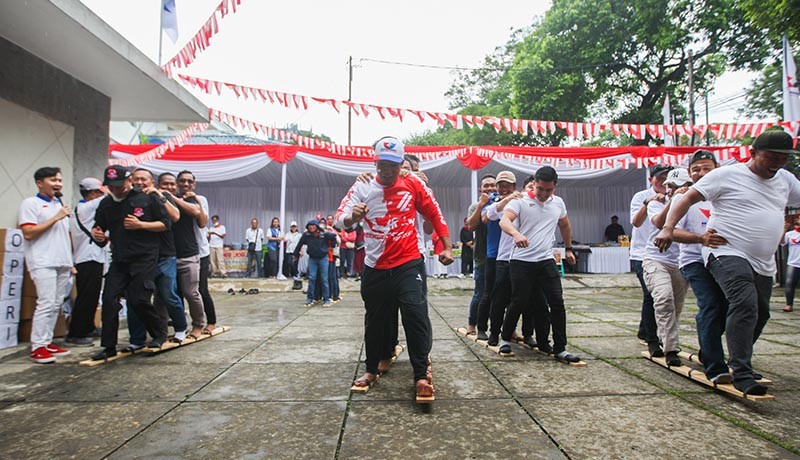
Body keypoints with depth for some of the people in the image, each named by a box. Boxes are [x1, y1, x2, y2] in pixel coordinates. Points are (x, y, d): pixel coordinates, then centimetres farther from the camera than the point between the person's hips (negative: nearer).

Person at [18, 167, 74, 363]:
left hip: (62, 262, 7)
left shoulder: (60, 204, 19)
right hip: (43, 263, -7)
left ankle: (47, 341, 14)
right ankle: (38, 347, -5)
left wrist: (71, 262, 17)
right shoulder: (30, 203, -2)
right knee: (46, 303, -11)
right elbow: (28, 233, -12)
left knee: (56, 304, 7)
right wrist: (55, 218, -14)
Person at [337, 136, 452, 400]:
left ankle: (421, 375, -1)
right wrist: (351, 217, -36)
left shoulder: (413, 184, -1)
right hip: (375, 268, 2)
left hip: (409, 264, -1)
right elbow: (339, 218, -12)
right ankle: (371, 370, 33)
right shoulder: (362, 188, -1)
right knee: (375, 321, 13)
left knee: (416, 314, -15)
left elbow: (435, 214, 6)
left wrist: (447, 247, 3)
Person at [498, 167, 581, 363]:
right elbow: (504, 221, -26)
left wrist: (568, 248, 29)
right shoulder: (520, 201, -8)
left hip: (546, 260, 4)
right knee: (519, 303, 1)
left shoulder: (558, 203, 9)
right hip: (522, 261, -4)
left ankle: (560, 349, 9)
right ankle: (505, 338, 24)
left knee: (557, 303, -3)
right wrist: (516, 234, -45)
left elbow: (565, 225, 28)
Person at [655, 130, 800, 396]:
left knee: (760, 314, 16)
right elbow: (689, 198, -11)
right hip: (727, 253, -8)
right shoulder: (728, 175, -6)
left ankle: (738, 363, 36)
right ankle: (742, 375, -21)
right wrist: (668, 228, -23)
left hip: (763, 263, 8)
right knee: (745, 305, -25)